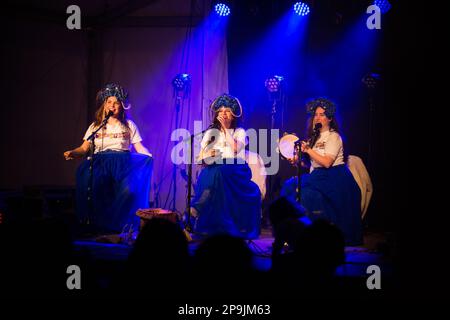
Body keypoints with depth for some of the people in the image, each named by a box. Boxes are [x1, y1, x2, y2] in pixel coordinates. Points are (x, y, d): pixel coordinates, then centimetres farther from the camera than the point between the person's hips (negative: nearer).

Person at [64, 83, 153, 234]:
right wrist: (72, 153, -10)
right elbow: (84, 148, 10)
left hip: (123, 162, -1)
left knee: (129, 189, -33)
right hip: (99, 163, 1)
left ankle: (121, 224, -18)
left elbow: (140, 147, 9)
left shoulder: (129, 125, 16)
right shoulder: (95, 126, 19)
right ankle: (97, 224, -18)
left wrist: (150, 157, -11)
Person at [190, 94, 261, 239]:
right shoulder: (211, 132, 17)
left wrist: (225, 128, -10)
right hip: (215, 170, 2)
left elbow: (235, 149, -13)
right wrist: (208, 154, -13)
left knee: (222, 173, -37)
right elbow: (200, 156, 12)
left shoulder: (240, 132, 9)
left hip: (235, 169, -2)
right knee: (212, 175, -35)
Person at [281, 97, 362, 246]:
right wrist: (297, 160, -5)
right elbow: (310, 163, 12)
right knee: (290, 185, -10)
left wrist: (308, 149, -17)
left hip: (334, 178, -8)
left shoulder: (333, 137, -7)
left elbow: (327, 162, -19)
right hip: (317, 175, 8)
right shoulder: (315, 136, 17)